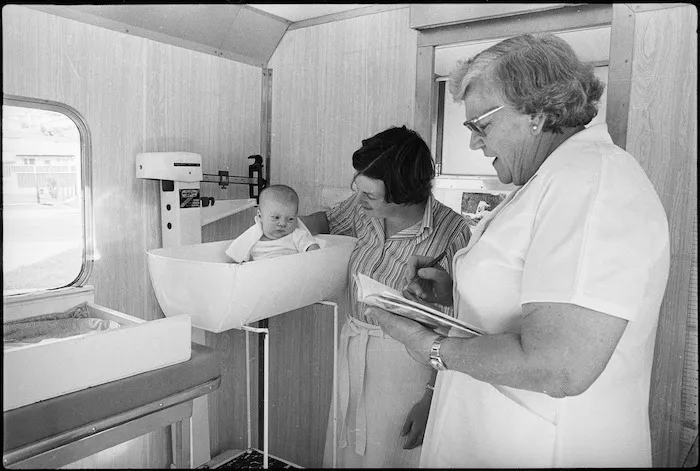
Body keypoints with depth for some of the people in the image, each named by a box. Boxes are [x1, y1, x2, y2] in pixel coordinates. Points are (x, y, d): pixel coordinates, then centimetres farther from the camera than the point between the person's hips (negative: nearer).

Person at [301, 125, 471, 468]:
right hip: (353, 353, 6)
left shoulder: (451, 233, -21)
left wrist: (432, 400, -16)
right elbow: (327, 220, 19)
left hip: (406, 365, -5)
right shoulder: (365, 207, -4)